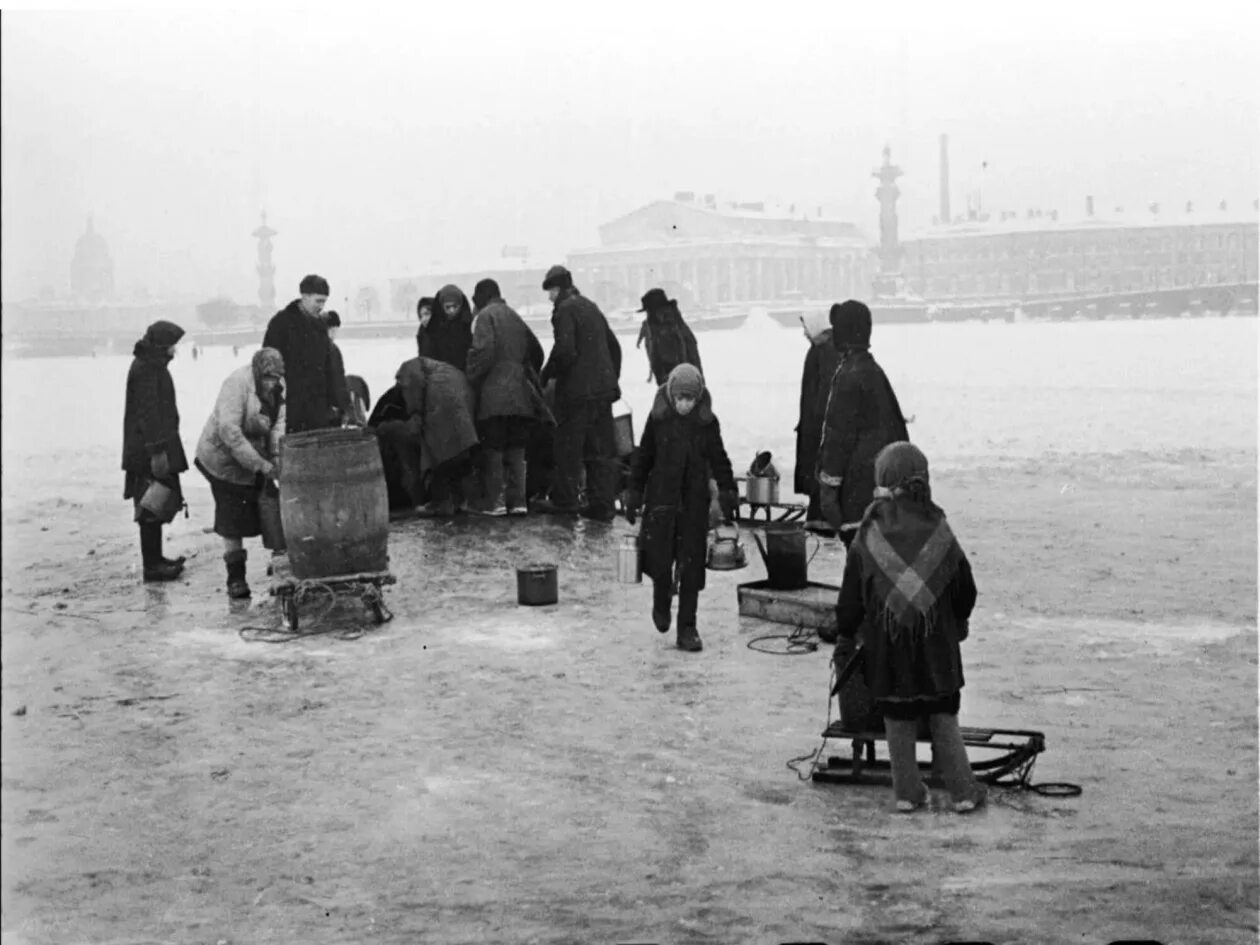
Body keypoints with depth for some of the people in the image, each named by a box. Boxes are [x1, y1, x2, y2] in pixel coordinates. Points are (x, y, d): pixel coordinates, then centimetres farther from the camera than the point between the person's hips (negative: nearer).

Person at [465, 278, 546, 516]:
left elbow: (483, 351, -16)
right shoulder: (515, 317, 18)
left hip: (494, 394, -6)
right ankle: (517, 500, 5)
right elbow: (536, 351, 19)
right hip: (521, 395, 6)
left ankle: (495, 500, -5)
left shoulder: (485, 316, -3)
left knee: (492, 449, -2)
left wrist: (471, 379, -6)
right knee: (516, 450, 9)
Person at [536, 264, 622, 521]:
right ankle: (603, 505, 8)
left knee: (569, 446, 2)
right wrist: (612, 378, 23)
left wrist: (547, 374, -7)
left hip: (577, 389, -8)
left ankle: (564, 500, 6)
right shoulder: (591, 307, 17)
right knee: (601, 448, 8)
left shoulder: (565, 309, -9)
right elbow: (614, 345, 21)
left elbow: (564, 350, -21)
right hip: (603, 388, 8)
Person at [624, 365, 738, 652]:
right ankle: (661, 602, 29)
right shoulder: (658, 418, -2)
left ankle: (687, 629, 9)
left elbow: (719, 462, 7)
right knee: (660, 563, -3)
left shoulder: (707, 422, -1)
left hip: (695, 503, 1)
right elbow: (643, 458, 5)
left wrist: (728, 497, 3)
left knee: (692, 568, 0)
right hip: (661, 501, -1)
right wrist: (634, 496, 5)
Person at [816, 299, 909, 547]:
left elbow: (839, 436, -18)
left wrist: (828, 484, -14)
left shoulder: (849, 375, -17)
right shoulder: (875, 371, 12)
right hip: (882, 478, 9)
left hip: (857, 479, -9)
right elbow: (897, 425, 18)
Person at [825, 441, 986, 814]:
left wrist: (844, 632, 15)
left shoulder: (866, 539, -9)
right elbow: (965, 591, 4)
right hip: (935, 644, 1)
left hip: (886, 647, -1)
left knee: (898, 721, 11)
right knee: (943, 717, 11)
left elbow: (851, 599, -3)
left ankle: (907, 792, 14)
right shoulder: (939, 533, -6)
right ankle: (963, 791, 13)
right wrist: (957, 623, 23)